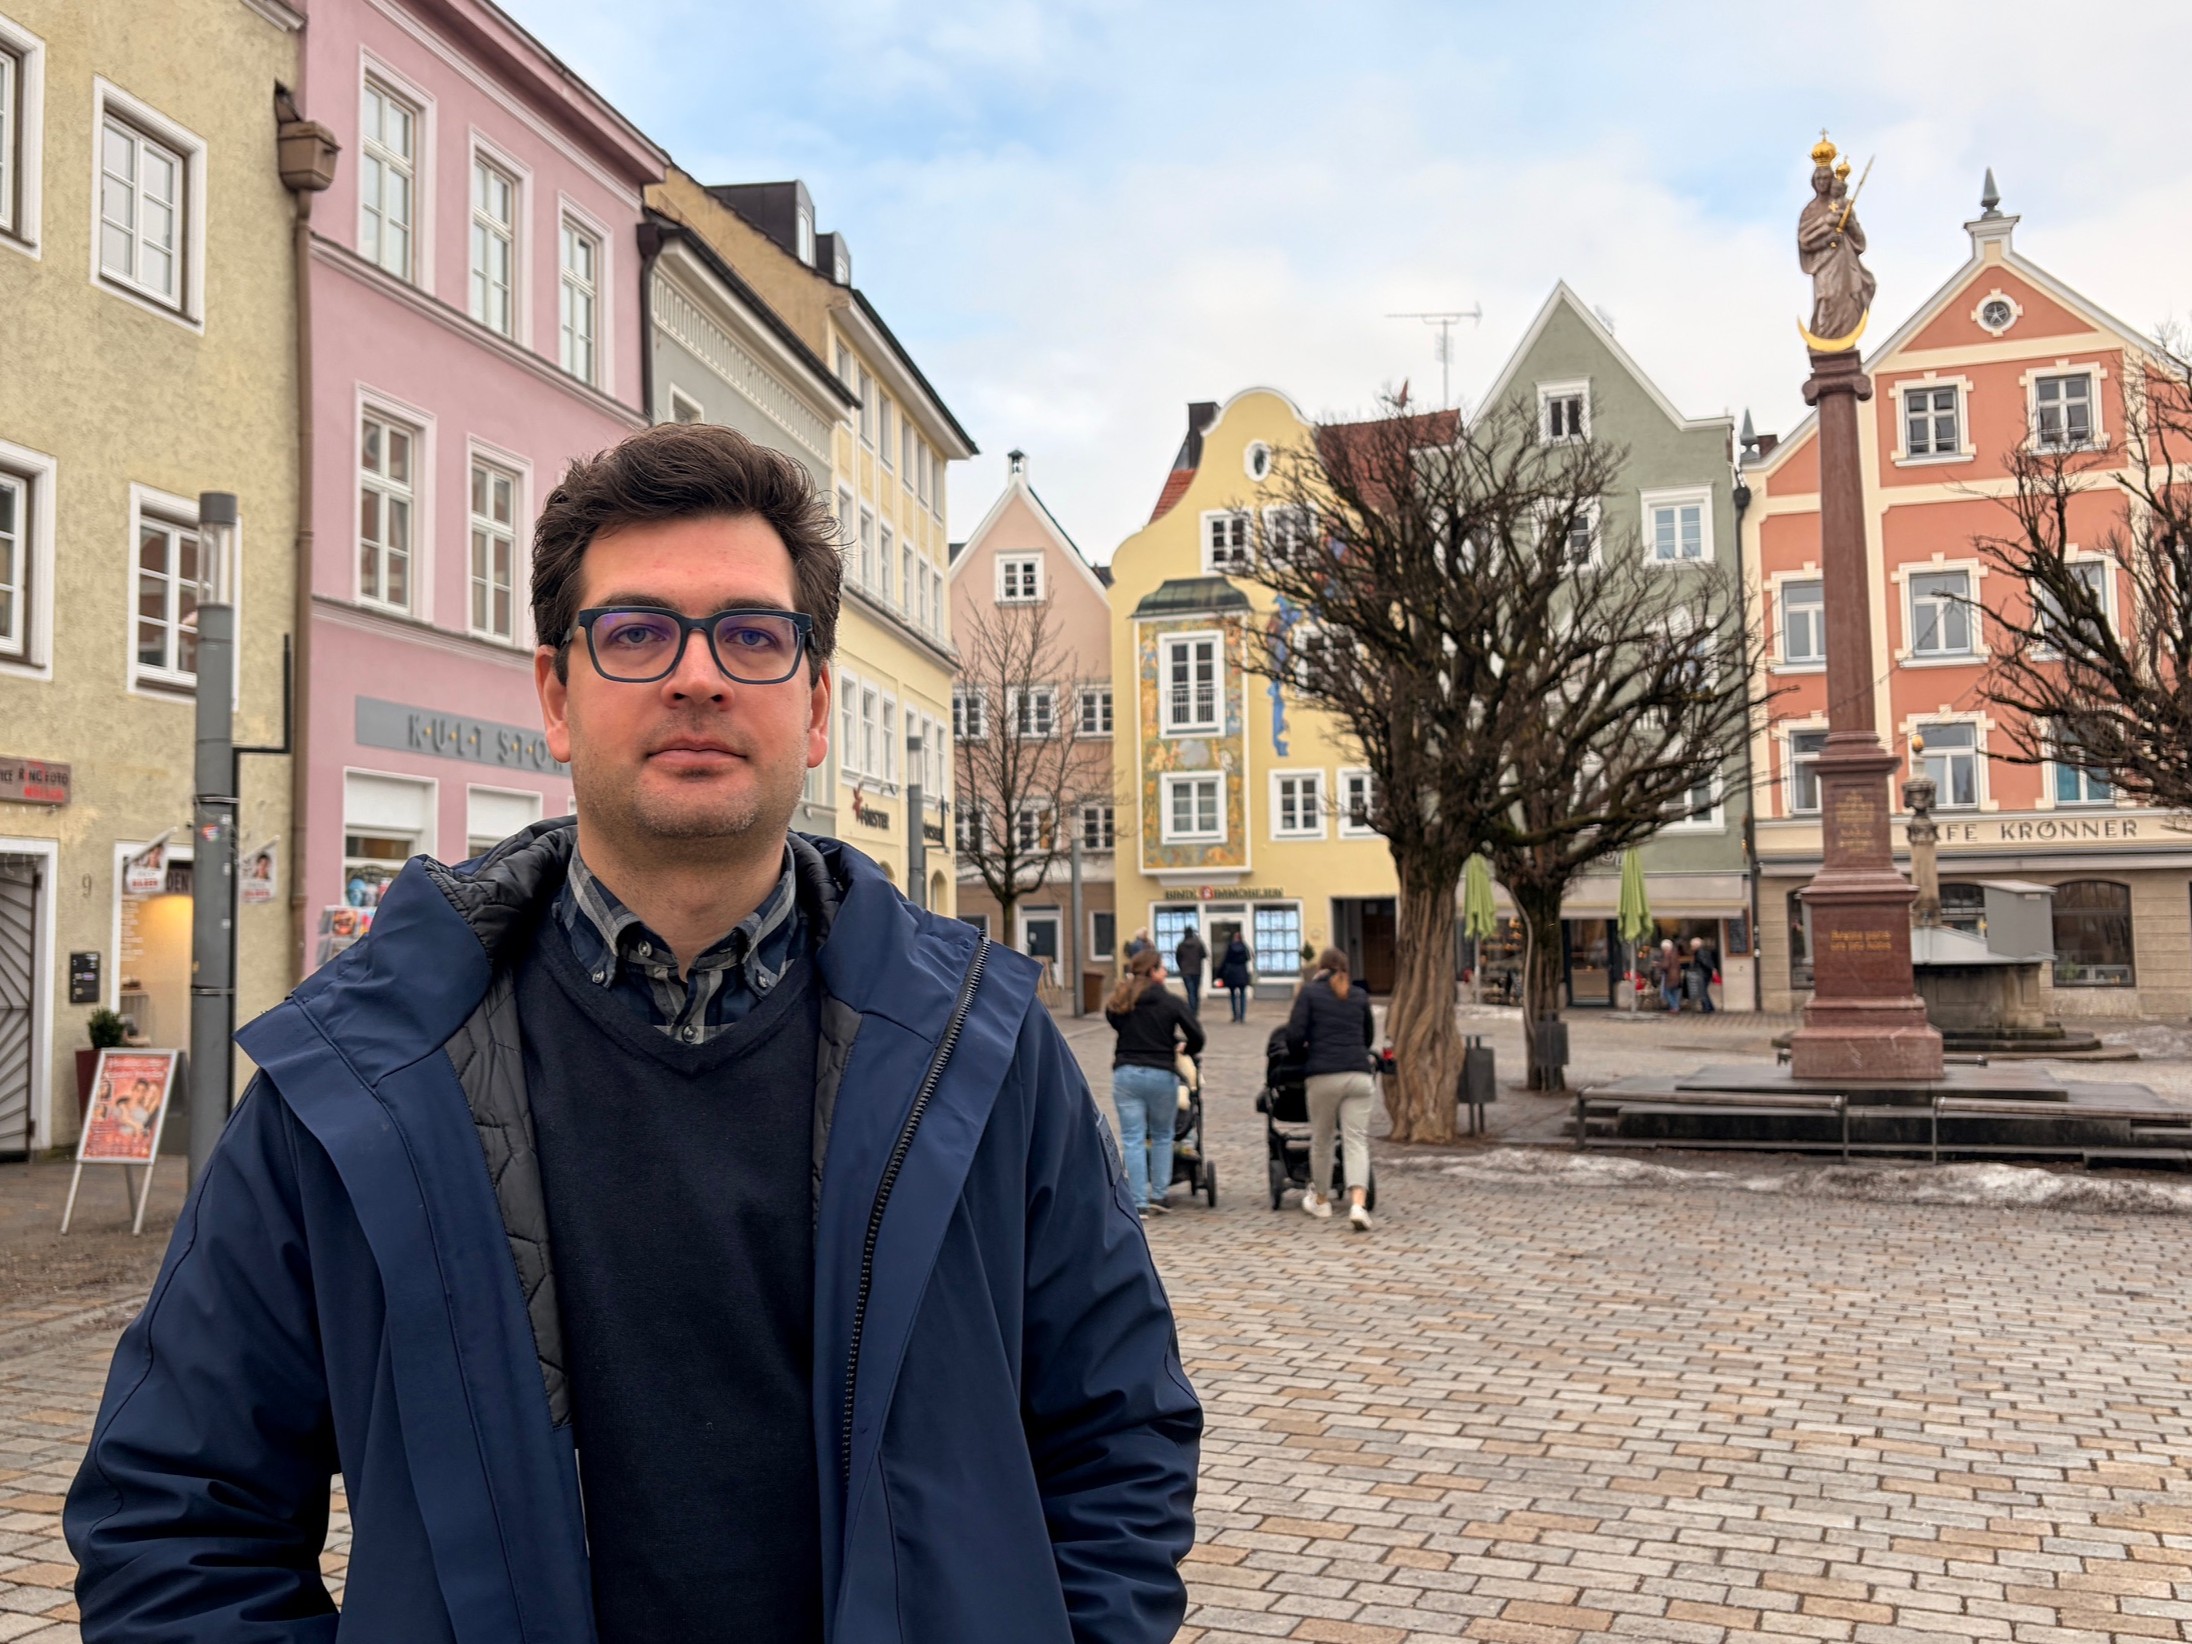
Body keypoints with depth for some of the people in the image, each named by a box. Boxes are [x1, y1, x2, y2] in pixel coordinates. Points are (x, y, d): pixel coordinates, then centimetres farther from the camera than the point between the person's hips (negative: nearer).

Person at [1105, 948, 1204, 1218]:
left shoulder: (1120, 1001, 4)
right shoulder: (1170, 1002, -4)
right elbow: (1196, 1036, -5)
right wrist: (1187, 1049, 15)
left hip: (1126, 1073, 2)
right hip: (1161, 1074, -2)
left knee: (1132, 1139, 3)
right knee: (1162, 1136, 15)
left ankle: (1138, 1203, 0)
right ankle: (1158, 1195, 16)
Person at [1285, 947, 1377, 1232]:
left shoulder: (1309, 992, 4)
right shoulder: (1359, 995, 15)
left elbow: (1294, 1037, -3)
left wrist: (1304, 1054, 16)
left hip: (1324, 1075, -2)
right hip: (1359, 1073, 2)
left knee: (1321, 1139, 14)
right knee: (1356, 1139, -1)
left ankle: (1320, 1200, 29)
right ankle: (1358, 1203, -18)